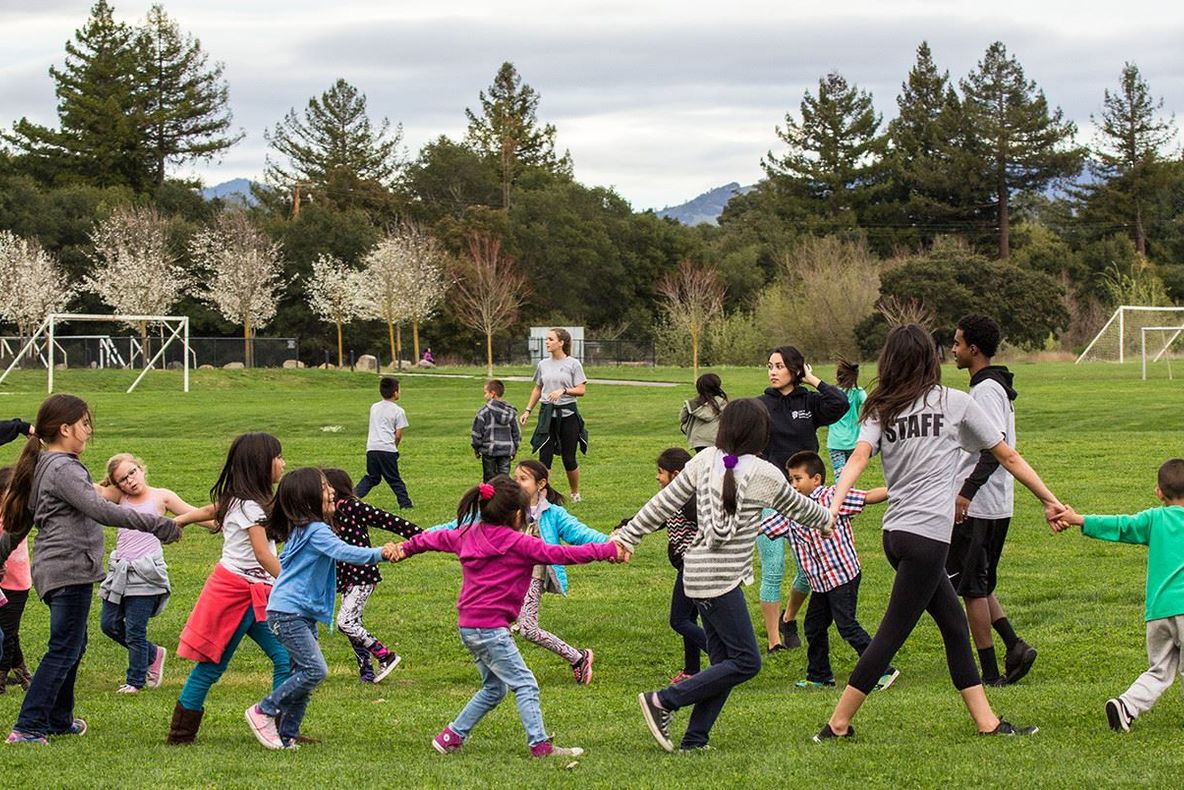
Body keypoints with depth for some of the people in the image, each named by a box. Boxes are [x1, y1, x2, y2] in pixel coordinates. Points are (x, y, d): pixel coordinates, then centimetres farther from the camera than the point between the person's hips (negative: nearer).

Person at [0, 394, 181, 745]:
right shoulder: (63, 469, -16)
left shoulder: (42, 466, 15)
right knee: (63, 651, -8)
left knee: (74, 644, 21)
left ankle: (59, 719, 30)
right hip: (69, 569, -10)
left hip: (52, 569, 10)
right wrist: (158, 525, -25)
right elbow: (101, 511, -25)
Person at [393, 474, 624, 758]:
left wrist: (407, 548, 46)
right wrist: (608, 550, -11)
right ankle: (540, 744, -8)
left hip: (468, 625, 9)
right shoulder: (517, 543, -13)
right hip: (490, 628, -9)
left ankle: (452, 736, 24)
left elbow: (437, 538, 25)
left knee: (494, 687, 21)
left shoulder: (470, 534, 9)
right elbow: (558, 554, -15)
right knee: (525, 685, -4)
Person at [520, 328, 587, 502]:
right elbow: (537, 389, 16)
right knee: (544, 456, -3)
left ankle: (575, 493, 23)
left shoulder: (573, 364, -5)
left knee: (569, 458, 4)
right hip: (547, 414, 3)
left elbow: (581, 390, -7)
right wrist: (528, 411, 10)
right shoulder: (543, 364, 8)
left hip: (567, 414, -3)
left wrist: (563, 390, -22)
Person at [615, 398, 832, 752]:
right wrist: (826, 518, 32)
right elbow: (798, 509, 11)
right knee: (746, 662, -2)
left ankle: (694, 740, 8)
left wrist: (626, 537, 14)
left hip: (698, 574, 7)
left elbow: (662, 504, 6)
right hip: (721, 579, -7)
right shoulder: (765, 475, -7)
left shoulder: (704, 462, 5)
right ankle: (663, 701, -5)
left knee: (724, 661, 12)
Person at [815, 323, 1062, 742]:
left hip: (896, 534, 6)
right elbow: (1008, 457, 7)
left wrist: (834, 507, -21)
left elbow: (859, 457, -10)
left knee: (955, 625, 13)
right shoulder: (954, 402, 1)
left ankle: (987, 722, 15)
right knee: (891, 634, -2)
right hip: (927, 534, -6)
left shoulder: (881, 409, 8)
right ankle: (837, 725, -2)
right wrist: (1050, 500, 16)